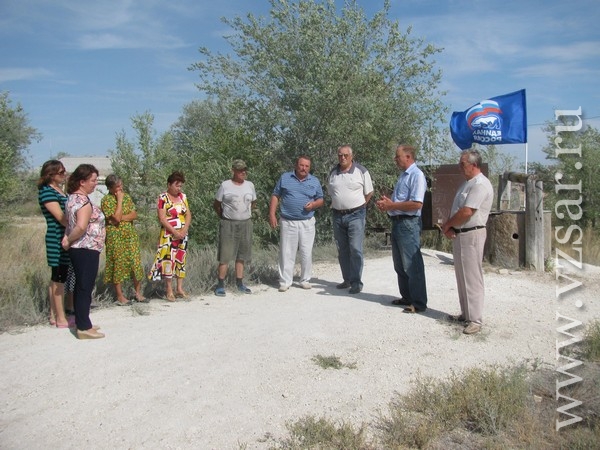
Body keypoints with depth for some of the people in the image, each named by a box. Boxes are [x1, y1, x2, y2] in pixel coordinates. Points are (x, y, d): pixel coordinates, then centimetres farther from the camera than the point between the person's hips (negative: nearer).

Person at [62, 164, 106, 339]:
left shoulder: (72, 198, 12)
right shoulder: (84, 201, -19)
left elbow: (72, 223, 13)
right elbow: (81, 227, -31)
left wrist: (68, 238, -1)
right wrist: (69, 240, -17)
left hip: (79, 249, 10)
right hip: (86, 250, -10)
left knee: (81, 286, 16)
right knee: (85, 287, -2)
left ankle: (82, 323, 26)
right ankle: (84, 328, 5)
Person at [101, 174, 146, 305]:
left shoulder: (127, 196, 9)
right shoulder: (106, 200, -9)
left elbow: (134, 215, 2)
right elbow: (116, 217, -20)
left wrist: (122, 218, -14)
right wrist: (119, 200, -15)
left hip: (130, 235, 5)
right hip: (115, 237, -5)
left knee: (136, 263, 6)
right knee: (118, 265, 1)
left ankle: (138, 293, 18)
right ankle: (120, 296, 11)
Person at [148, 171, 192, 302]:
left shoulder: (183, 196, 8)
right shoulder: (163, 198, -8)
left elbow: (188, 214, 6)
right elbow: (162, 219, -13)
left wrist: (184, 229, -10)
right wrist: (175, 232, -18)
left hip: (183, 235, 5)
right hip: (168, 235, -5)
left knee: (181, 260, 9)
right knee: (168, 260, -4)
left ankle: (180, 289, 16)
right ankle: (169, 291, 3)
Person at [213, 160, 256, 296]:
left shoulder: (250, 185, 6)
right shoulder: (225, 185, -5)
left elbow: (253, 202, 21)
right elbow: (216, 204, 5)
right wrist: (223, 217, 7)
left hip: (246, 224, 4)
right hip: (228, 224, -4)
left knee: (242, 255, 10)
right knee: (225, 255, -5)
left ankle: (239, 283, 19)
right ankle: (220, 285, 2)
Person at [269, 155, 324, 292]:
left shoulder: (315, 181, 9)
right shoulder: (285, 178, 6)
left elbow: (320, 200, 14)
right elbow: (275, 196, 6)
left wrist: (313, 204, -9)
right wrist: (272, 215, -3)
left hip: (307, 223, 1)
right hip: (288, 222, -1)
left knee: (306, 253, 4)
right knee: (286, 252, 1)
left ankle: (305, 280, 17)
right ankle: (285, 281, 8)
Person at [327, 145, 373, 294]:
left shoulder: (361, 171, -4)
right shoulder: (333, 173, 8)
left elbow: (369, 193, 3)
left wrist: (357, 205, 6)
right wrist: (339, 204, 12)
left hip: (355, 215, -5)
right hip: (338, 216, 5)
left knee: (355, 249, -10)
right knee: (342, 250, 10)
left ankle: (356, 282, -3)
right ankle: (347, 280, 21)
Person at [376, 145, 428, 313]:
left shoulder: (416, 175, -14)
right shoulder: (403, 175, 16)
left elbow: (416, 204, -23)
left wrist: (392, 205, -16)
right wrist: (387, 203, 5)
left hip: (409, 224, -10)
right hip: (397, 222, 10)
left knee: (412, 265, -4)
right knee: (400, 265, 16)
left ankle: (419, 302, 5)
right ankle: (407, 297, 29)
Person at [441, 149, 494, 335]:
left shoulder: (480, 184, -16)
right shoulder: (467, 183, 16)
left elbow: (466, 213, -23)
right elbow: (456, 209, 18)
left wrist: (447, 225, -8)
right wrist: (448, 226, 0)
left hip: (471, 235, -10)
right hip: (459, 234, 10)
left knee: (472, 277, -6)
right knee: (462, 276, 14)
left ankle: (475, 320, 0)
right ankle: (466, 314, 24)